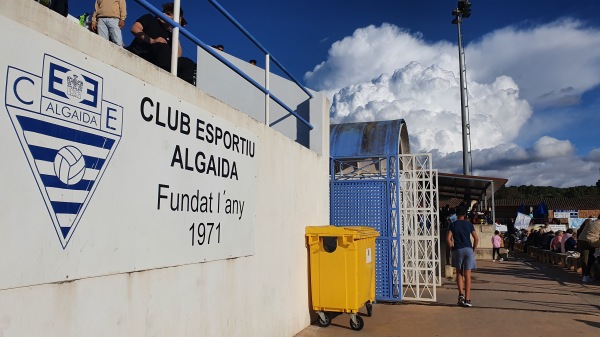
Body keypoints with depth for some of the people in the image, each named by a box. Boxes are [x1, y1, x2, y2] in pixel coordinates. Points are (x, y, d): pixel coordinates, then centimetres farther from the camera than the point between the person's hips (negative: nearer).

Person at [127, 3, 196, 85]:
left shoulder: (170, 36, 21)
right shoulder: (150, 19, 16)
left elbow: (178, 54, 4)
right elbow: (134, 28, -2)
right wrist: (152, 40, -16)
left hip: (155, 62, 4)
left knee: (189, 64, -11)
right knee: (163, 47, -32)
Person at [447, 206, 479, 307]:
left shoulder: (453, 224, 5)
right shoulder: (469, 224, 8)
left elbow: (448, 239, -4)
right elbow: (476, 238, 1)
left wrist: (452, 249, 6)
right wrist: (474, 250, 9)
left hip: (457, 250, 0)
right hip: (468, 250, 0)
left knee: (459, 273, 14)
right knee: (467, 275, 1)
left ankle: (461, 294, -4)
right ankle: (467, 299, -2)